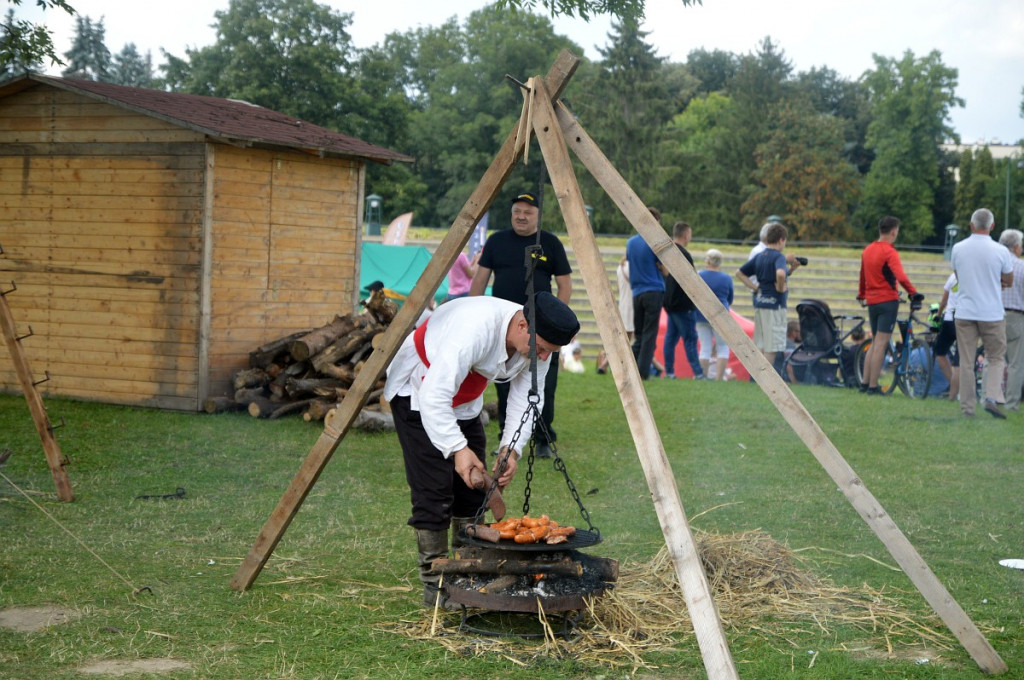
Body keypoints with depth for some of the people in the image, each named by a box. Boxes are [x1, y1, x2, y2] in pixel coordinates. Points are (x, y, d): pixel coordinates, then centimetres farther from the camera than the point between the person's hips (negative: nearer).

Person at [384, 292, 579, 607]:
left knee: (472, 487, 6)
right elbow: (434, 397, -41)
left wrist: (510, 448, -23)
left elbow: (525, 400, -9)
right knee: (434, 490, -13)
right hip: (418, 390, -7)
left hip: (464, 401, 8)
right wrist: (458, 448, -47)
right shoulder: (474, 328, -39)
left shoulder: (537, 346, -15)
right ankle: (434, 585, -3)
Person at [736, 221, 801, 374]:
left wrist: (755, 287, 12)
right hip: (774, 304, -8)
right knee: (772, 346, -3)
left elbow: (740, 273, 18)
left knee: (760, 345, 13)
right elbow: (780, 274, -33)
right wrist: (781, 288, -16)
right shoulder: (778, 256, -12)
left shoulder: (759, 256, 11)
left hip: (759, 303, 8)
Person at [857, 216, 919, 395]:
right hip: (888, 301, -8)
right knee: (881, 344, -5)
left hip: (872, 301, 8)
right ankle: (873, 386, -6)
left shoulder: (867, 250, 11)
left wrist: (861, 295, 36)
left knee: (875, 343, 16)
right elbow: (901, 277, -27)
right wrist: (913, 293, -22)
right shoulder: (889, 252, -14)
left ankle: (865, 383, 15)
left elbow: (863, 276, 23)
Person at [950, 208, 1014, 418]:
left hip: (964, 313, 2)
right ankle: (992, 398, -8)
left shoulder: (958, 249, 1)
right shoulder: (1000, 251, -8)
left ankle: (967, 407, 6)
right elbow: (1009, 281, 5)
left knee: (966, 363, 6)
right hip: (992, 314, -2)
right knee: (996, 359, 10)